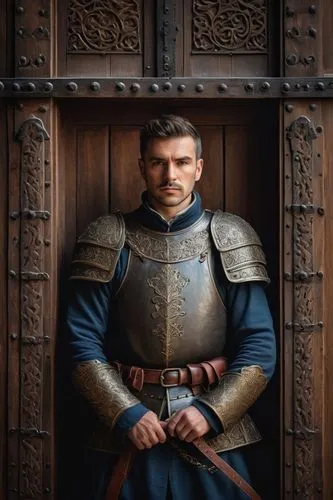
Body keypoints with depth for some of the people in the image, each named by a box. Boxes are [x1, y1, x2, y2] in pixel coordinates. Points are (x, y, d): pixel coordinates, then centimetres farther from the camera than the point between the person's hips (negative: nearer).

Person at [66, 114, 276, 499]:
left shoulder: (230, 239, -1)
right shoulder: (109, 240, -2)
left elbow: (259, 345, -4)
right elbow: (84, 343, -5)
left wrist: (212, 411, -13)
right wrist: (127, 414, -13)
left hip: (212, 424, 1)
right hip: (124, 427, 0)